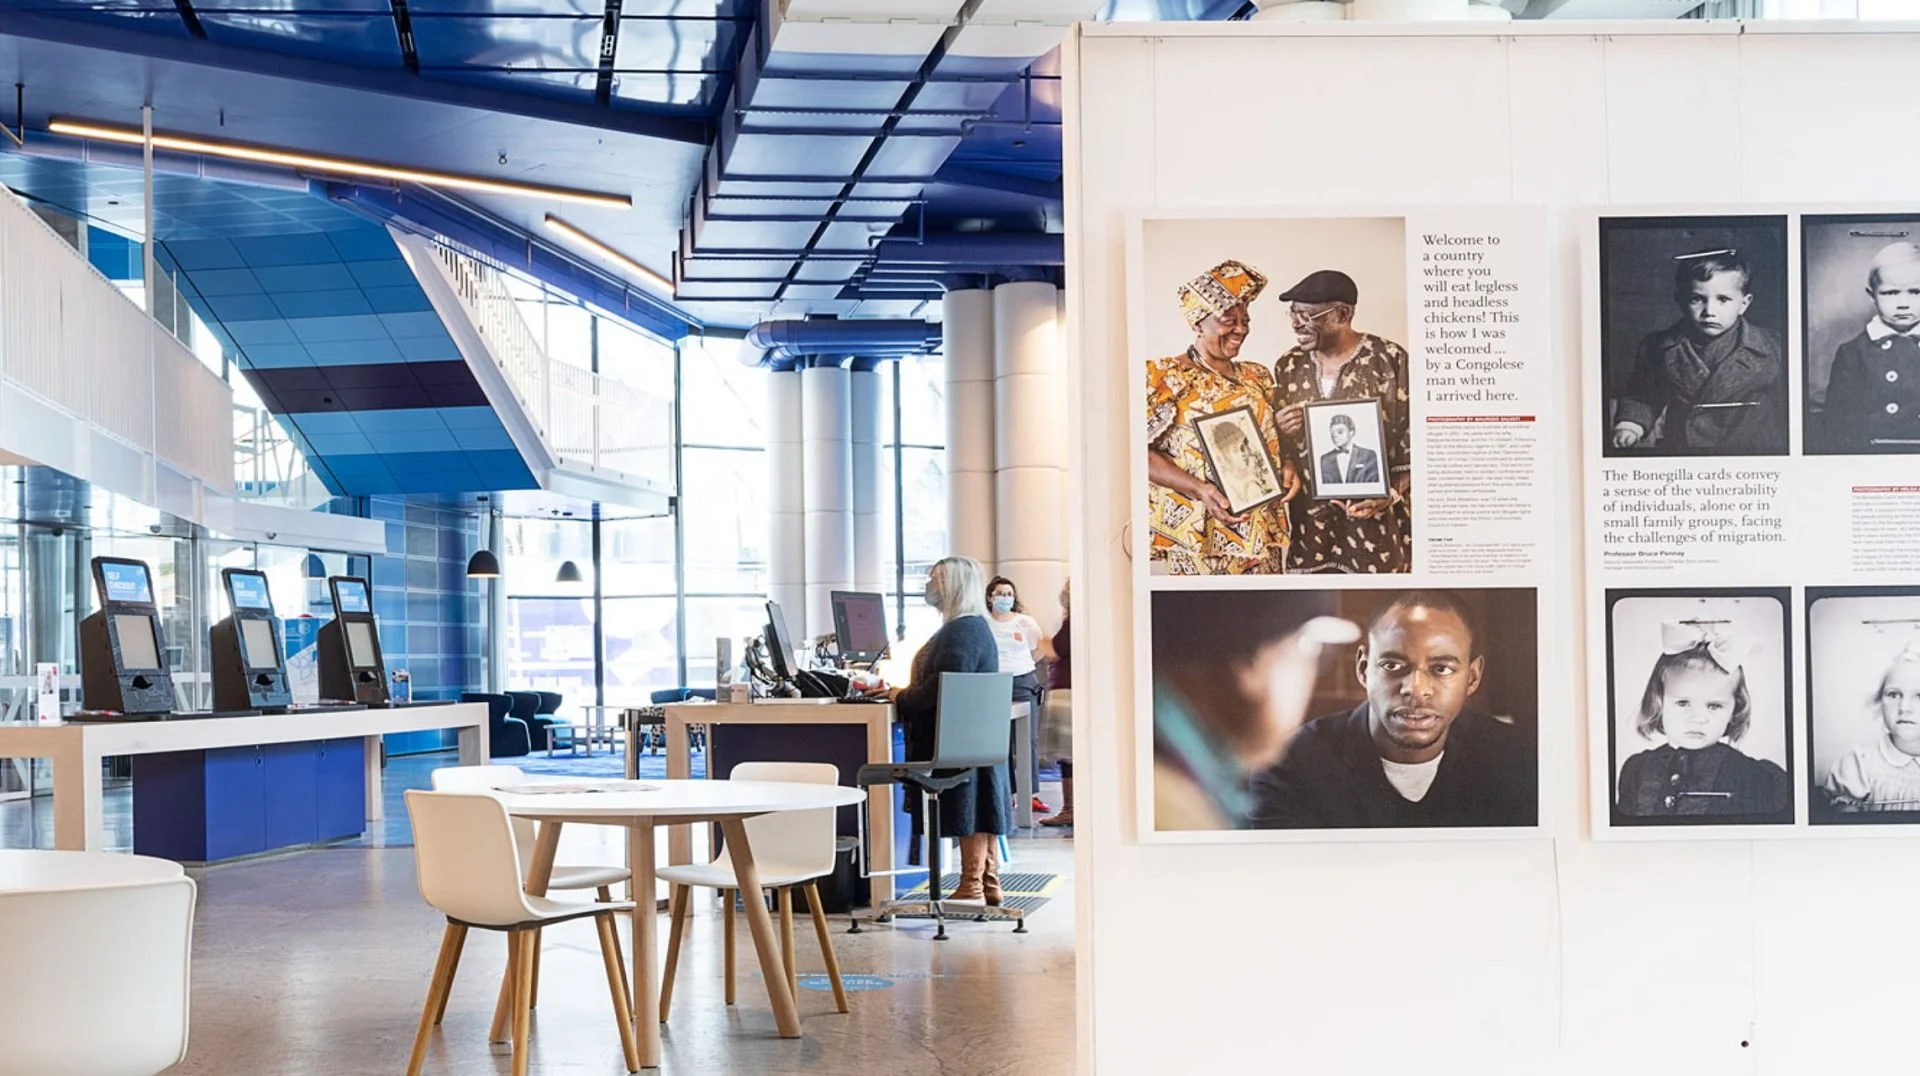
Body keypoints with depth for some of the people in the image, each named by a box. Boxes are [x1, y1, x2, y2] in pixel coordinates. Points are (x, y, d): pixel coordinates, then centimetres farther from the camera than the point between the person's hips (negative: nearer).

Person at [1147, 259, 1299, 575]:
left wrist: (1286, 468, -2)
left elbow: (1274, 439, 21)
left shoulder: (1256, 377, 15)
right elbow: (1143, 451, -10)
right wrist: (1198, 489, -22)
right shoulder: (1164, 377, -4)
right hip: (1199, 533, -5)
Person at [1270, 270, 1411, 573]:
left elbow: (1415, 443, -3)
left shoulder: (1390, 361, -5)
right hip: (1307, 521, 4)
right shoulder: (1288, 367, 8)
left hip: (1375, 519, -4)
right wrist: (1276, 431, -7)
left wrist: (1390, 495, -14)